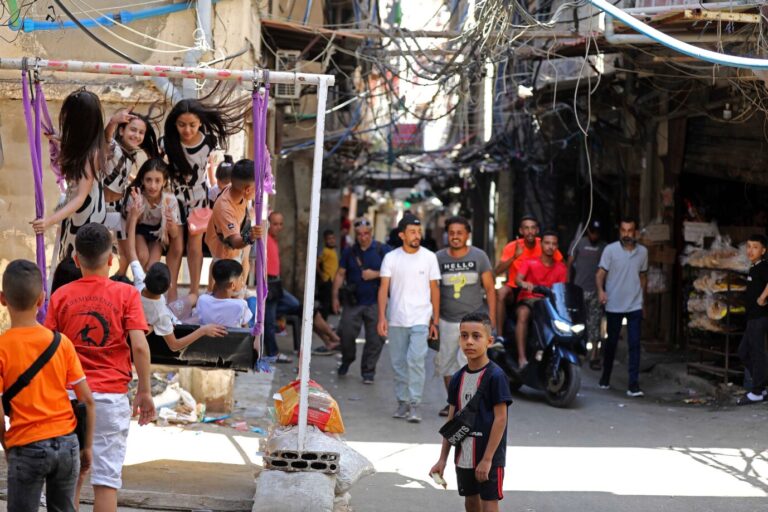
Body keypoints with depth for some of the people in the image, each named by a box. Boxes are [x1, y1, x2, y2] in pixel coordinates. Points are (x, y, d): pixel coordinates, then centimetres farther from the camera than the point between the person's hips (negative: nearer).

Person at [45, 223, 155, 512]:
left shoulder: (61, 296, 3)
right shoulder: (126, 294, -3)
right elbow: (139, 347, -11)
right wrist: (145, 392, -1)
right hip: (110, 395, -2)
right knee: (106, 480, 0)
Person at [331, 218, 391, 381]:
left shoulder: (383, 250, 1)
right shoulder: (349, 252, 10)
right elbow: (340, 274, 12)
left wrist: (376, 274, -13)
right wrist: (335, 297, 6)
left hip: (375, 302, -2)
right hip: (353, 302, 2)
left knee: (375, 339, -3)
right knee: (346, 333, -3)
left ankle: (368, 371, 10)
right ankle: (347, 361, 26)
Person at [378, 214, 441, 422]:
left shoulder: (429, 257, 1)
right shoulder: (391, 257, 2)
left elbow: (434, 289, 6)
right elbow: (384, 288, 0)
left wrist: (435, 320, 3)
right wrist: (382, 317, -10)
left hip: (420, 319, -2)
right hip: (396, 320, 2)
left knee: (415, 360, -14)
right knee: (398, 363, 8)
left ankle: (414, 405, -11)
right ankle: (402, 402, 19)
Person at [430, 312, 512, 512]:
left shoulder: (495, 376, -14)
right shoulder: (458, 379, 6)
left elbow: (500, 418, -15)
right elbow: (452, 420, 11)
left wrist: (487, 459, -17)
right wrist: (442, 459, 9)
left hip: (489, 458, -7)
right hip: (464, 456, 7)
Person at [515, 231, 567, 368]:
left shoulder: (561, 268, 12)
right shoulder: (529, 263, 3)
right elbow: (518, 278, -14)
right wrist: (523, 283, -39)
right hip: (528, 299, -2)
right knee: (523, 314, -37)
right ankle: (521, 357, -42)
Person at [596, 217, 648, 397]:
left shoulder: (643, 252, 4)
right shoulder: (610, 250, -7)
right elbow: (600, 273, -12)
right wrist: (600, 290, -30)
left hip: (635, 306, 2)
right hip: (614, 306, -2)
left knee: (635, 344, -6)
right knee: (611, 343, 11)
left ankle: (634, 385, -8)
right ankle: (605, 377, 30)